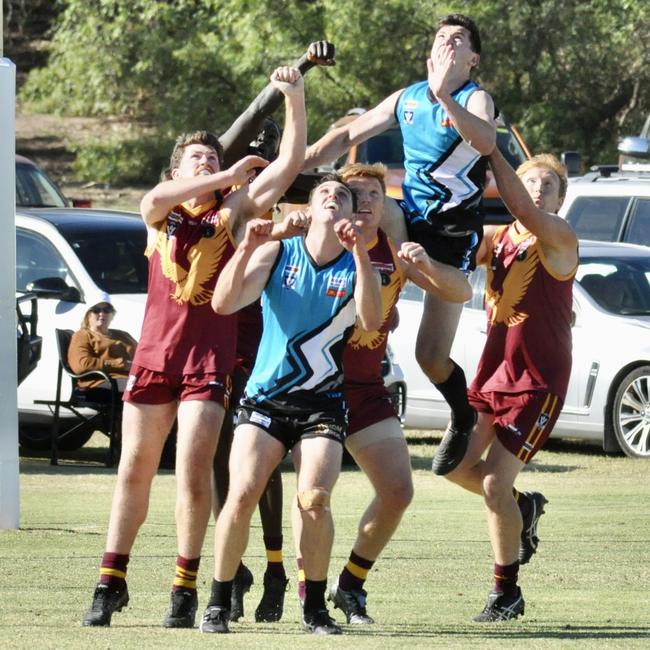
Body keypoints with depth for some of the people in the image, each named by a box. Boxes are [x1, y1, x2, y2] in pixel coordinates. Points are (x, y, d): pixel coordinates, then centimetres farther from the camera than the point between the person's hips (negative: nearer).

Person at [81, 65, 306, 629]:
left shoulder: (234, 210, 8)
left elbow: (291, 162, -1)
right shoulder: (161, 212, 11)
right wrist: (232, 175, -11)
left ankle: (186, 589, -5)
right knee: (136, 465, 5)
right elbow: (158, 198, -14)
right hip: (154, 349, 2)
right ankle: (111, 584, 11)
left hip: (211, 354, -2)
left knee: (194, 464, -12)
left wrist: (295, 100, -13)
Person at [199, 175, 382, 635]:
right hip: (265, 398, 0)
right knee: (241, 496, -16)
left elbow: (372, 322, -18)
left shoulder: (357, 265, 1)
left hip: (322, 403, 0)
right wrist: (246, 249, -24)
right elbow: (224, 304, -10)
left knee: (315, 501, -18)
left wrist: (360, 255, -27)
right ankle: (219, 603, -2)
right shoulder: (276, 253, 1)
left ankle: (315, 607, -3)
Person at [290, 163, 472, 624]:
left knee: (398, 491, -1)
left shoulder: (395, 252, 3)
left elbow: (461, 292, 1)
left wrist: (426, 264, -18)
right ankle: (309, 595, 1)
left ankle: (351, 586, 16)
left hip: (366, 387, 4)